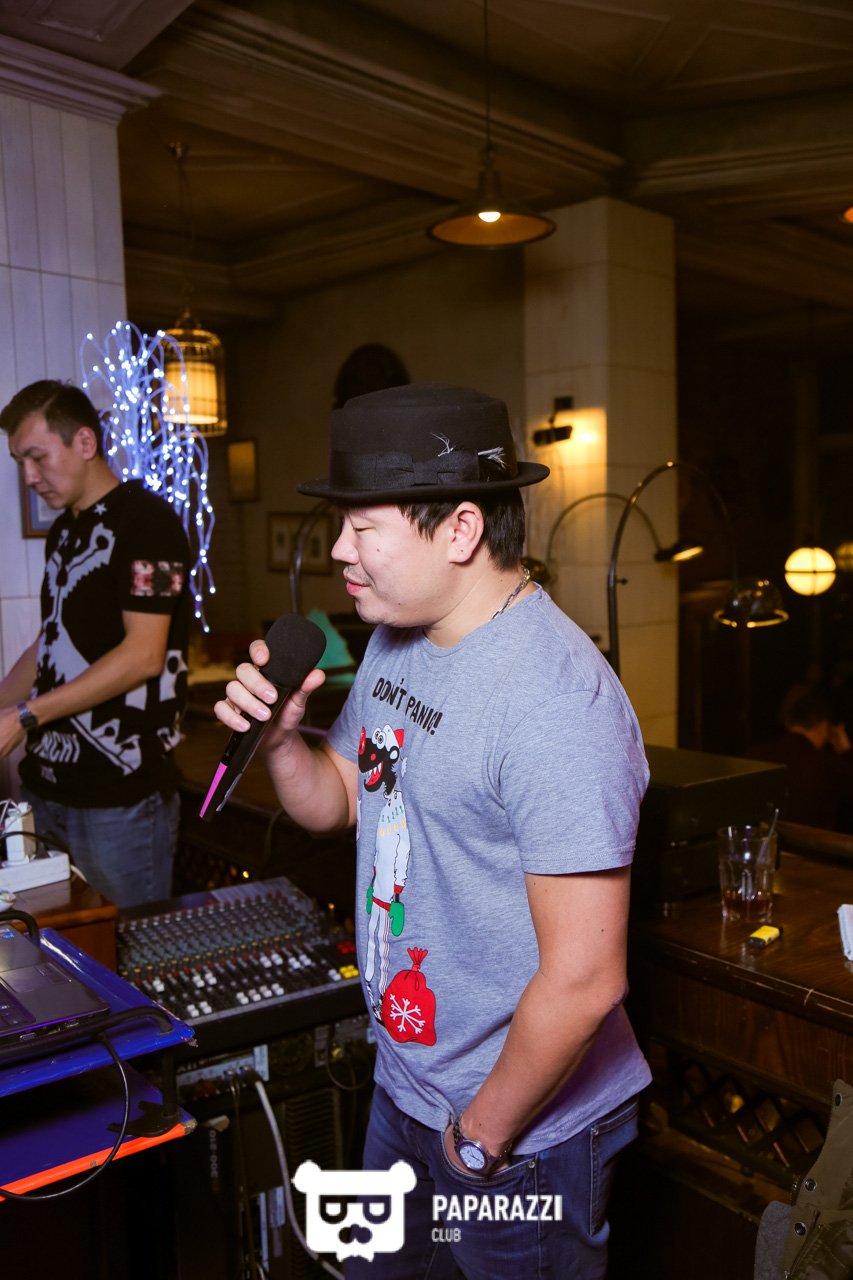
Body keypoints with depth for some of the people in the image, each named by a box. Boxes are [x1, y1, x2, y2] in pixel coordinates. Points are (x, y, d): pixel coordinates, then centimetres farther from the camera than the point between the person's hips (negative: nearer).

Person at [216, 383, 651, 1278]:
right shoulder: (397, 641, 0)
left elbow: (583, 980, -28)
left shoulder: (555, 702, -30)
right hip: (405, 1085, 8)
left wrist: (482, 1136, -15)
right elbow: (336, 804, 10)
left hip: (525, 1137, -8)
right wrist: (281, 735, -9)